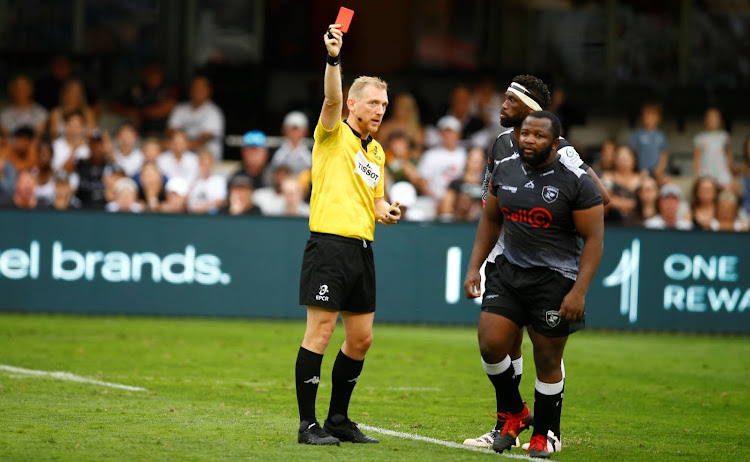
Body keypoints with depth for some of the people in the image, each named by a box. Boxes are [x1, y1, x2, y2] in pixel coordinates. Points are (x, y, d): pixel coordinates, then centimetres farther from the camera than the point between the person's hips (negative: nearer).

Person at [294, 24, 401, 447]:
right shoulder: (334, 134, -1)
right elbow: (332, 99, -21)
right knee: (319, 333, -7)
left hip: (362, 248, 8)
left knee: (361, 339, 9)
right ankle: (308, 424, -4)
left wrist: (385, 211, 7)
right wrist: (334, 58, -37)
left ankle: (338, 419, 21)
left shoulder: (377, 151, 20)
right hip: (330, 242, -8)